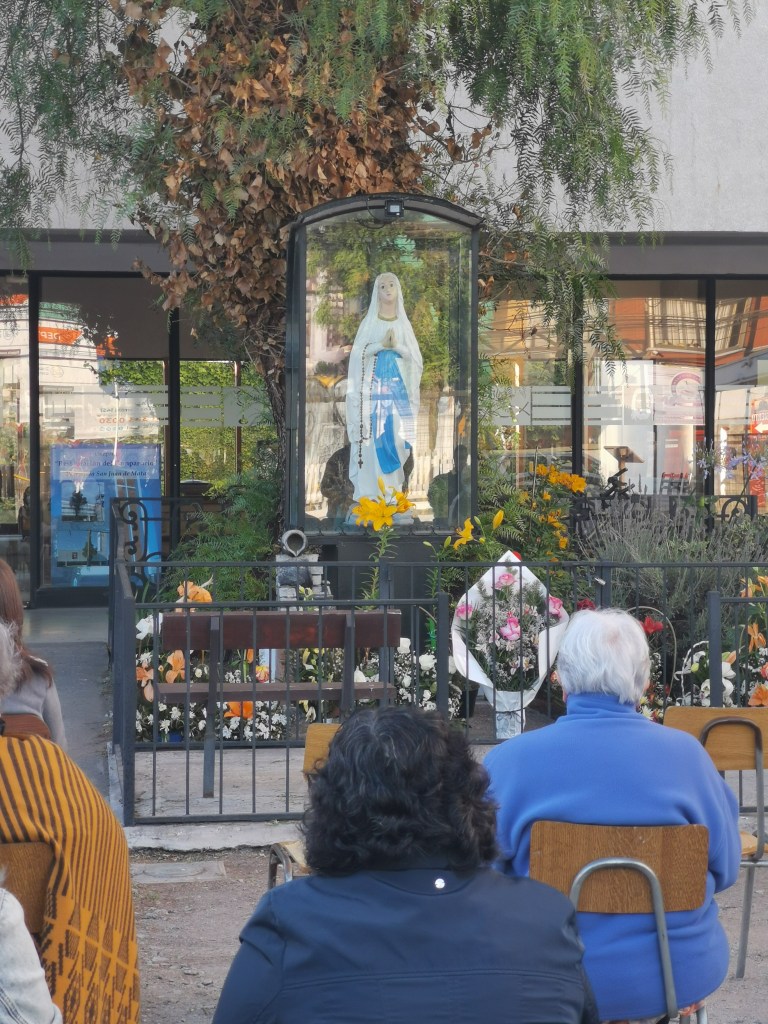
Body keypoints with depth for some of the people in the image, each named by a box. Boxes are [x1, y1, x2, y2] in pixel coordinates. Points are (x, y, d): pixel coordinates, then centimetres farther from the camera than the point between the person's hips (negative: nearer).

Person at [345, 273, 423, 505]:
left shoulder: (403, 323, 11)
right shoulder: (369, 321, 6)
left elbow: (415, 356, 5)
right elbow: (359, 352, -3)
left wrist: (397, 346, -12)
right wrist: (382, 345, -14)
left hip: (398, 384, 2)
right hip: (374, 384, -2)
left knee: (396, 433, -4)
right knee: (375, 435, -8)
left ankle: (393, 486, 0)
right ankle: (371, 490, -6)